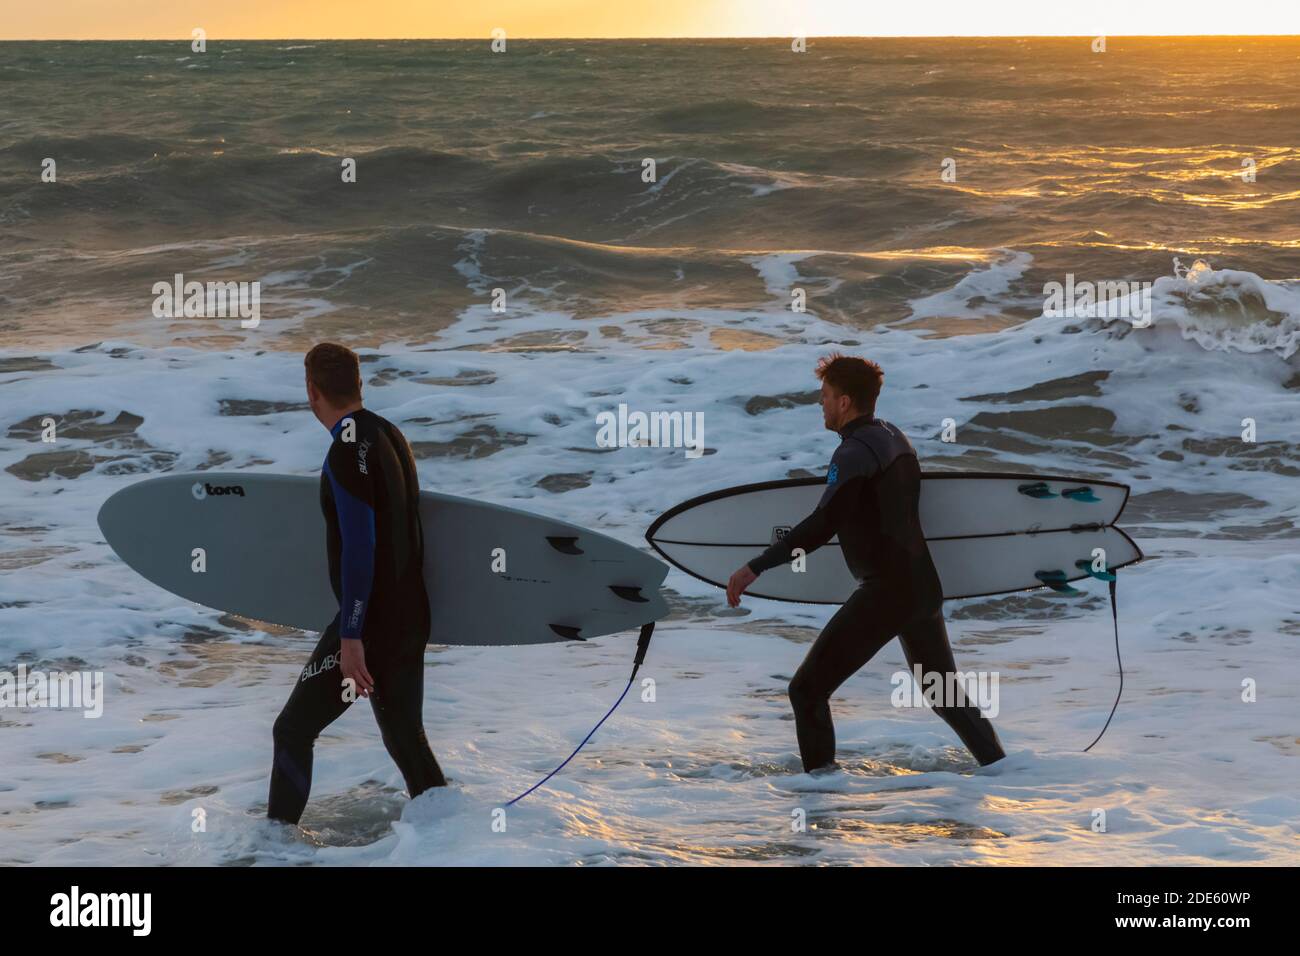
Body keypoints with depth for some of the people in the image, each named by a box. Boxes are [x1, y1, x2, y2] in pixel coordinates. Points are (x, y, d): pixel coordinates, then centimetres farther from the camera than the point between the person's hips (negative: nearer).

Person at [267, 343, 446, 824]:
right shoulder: (391, 435, 10)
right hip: (411, 618, 9)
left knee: (293, 730, 0)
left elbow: (358, 547, -22)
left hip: (369, 621, -9)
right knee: (406, 737, 16)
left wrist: (350, 638, -23)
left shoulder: (348, 451, -17)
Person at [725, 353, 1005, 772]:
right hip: (923, 585, 9)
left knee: (807, 691, -4)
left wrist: (756, 567, -29)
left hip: (883, 592, -9)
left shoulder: (855, 452, -15)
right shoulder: (894, 438, 12)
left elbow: (823, 525, -26)